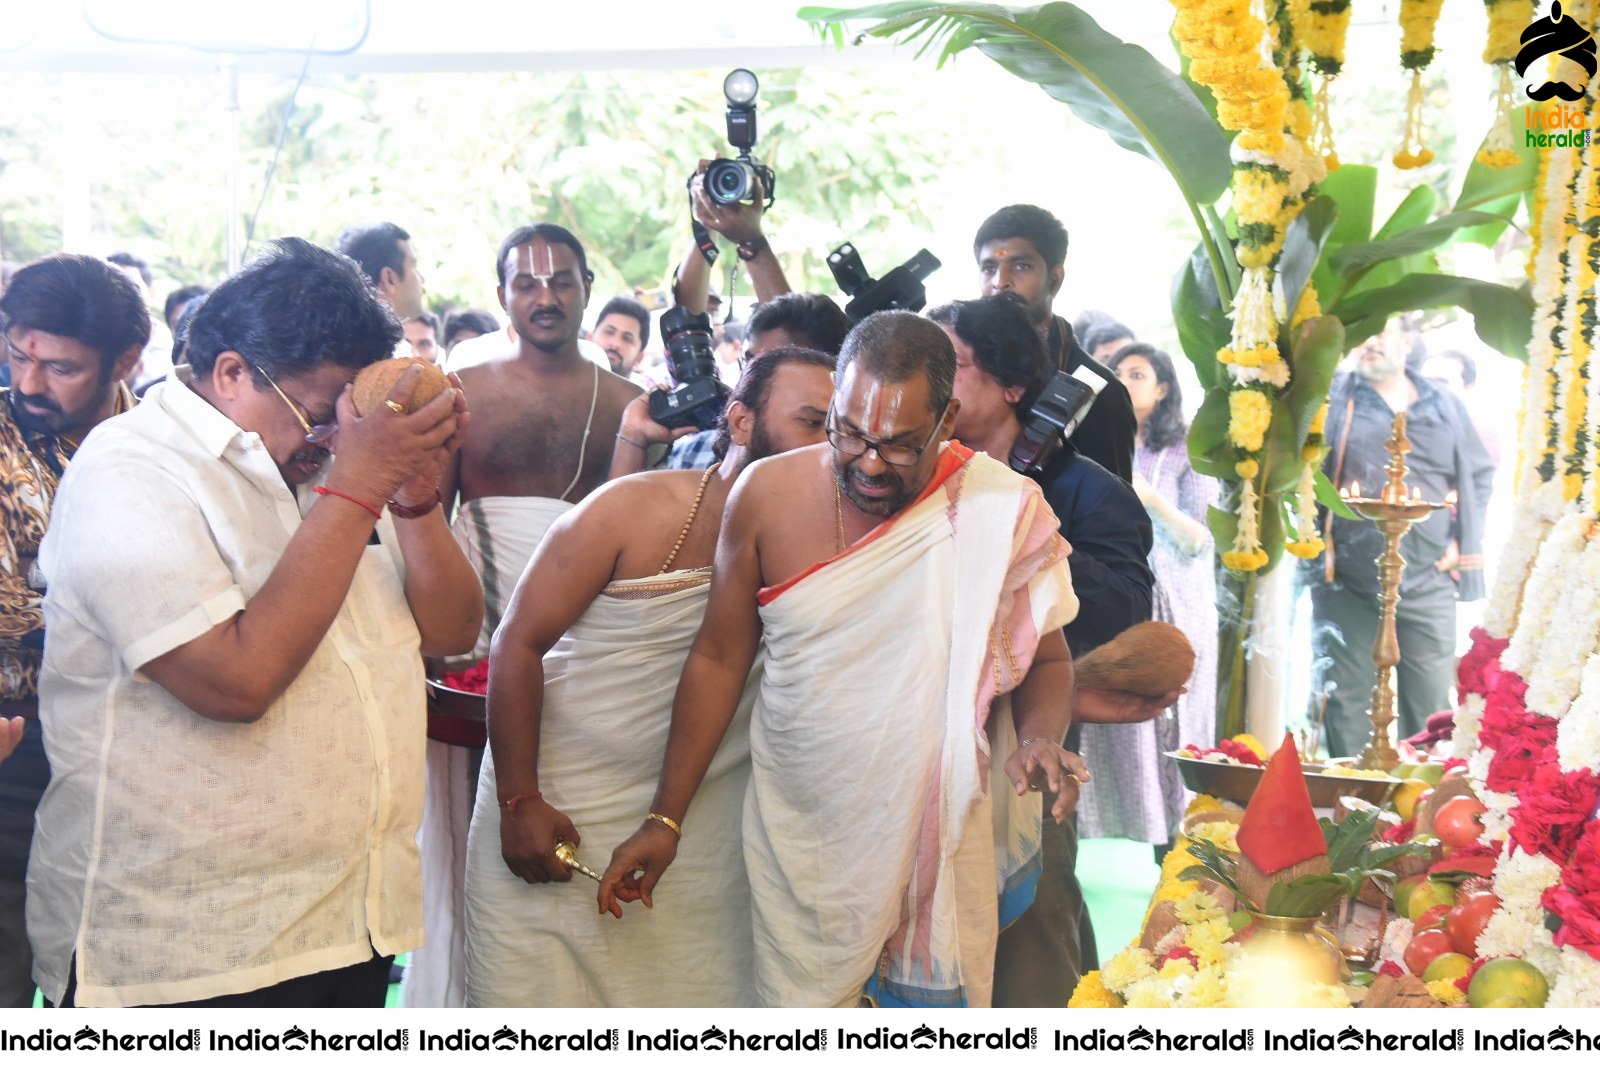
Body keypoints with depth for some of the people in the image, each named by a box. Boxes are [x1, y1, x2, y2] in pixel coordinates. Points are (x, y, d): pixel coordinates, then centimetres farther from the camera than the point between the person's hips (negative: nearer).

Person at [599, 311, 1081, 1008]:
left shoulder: (1003, 511, -8)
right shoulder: (767, 494, -5)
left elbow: (1047, 661, 4)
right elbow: (719, 660, 2)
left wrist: (1039, 740, -18)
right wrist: (664, 820, 2)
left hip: (943, 839, -1)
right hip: (798, 840, 1)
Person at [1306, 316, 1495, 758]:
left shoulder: (1444, 406, 9)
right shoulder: (1331, 399, 0)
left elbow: (1480, 473, 18)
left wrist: (1461, 540, 8)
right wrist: (1314, 550, -7)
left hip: (1427, 586, 2)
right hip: (1348, 585, -2)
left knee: (1429, 708, 6)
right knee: (1347, 710, 4)